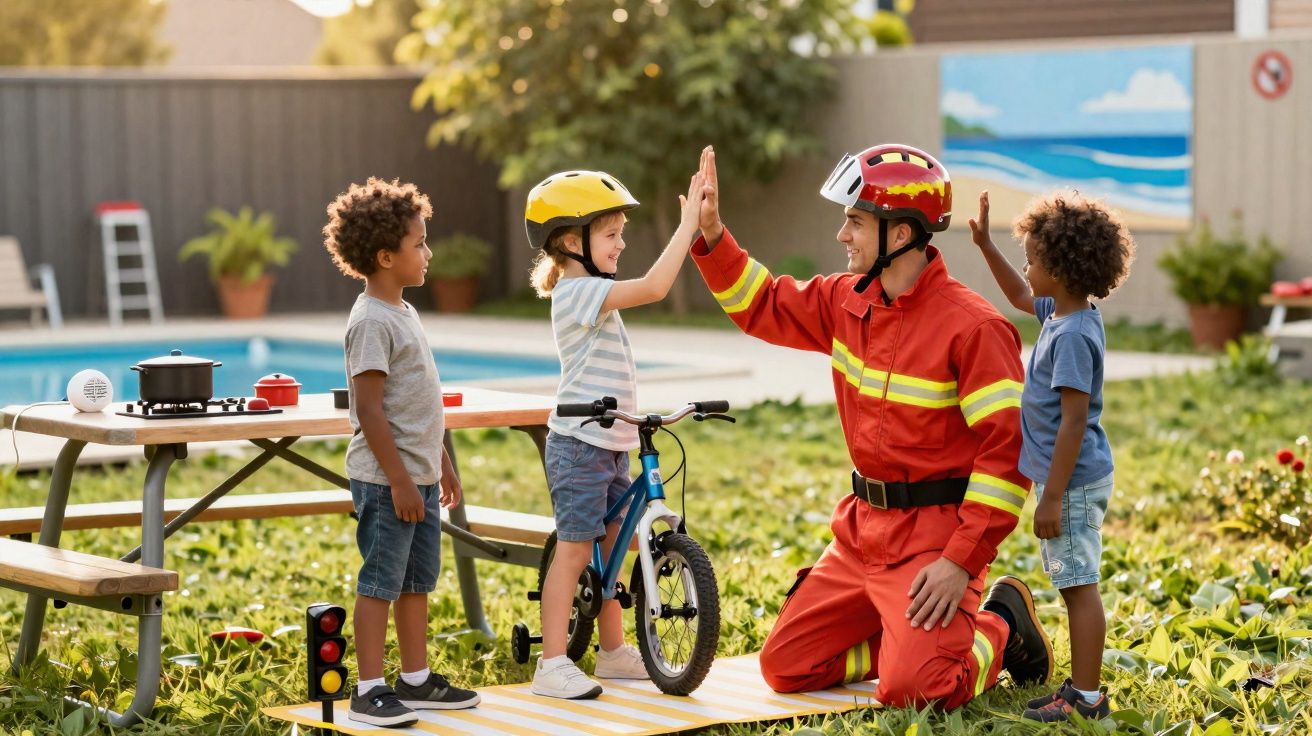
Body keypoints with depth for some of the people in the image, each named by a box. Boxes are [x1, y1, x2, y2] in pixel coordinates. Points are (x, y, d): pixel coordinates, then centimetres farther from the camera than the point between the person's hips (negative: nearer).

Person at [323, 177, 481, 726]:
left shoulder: (403, 314, 14)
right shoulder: (372, 322, -16)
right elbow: (369, 410, -20)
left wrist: (441, 465, 23)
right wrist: (399, 480, -21)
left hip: (419, 476, 9)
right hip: (387, 480, -9)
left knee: (417, 580, 14)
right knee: (381, 582, -4)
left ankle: (417, 680, 23)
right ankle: (369, 692, 2)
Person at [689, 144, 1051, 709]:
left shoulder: (971, 327, -19)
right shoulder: (847, 302, 4)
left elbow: (1007, 449, -21)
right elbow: (764, 307, 20)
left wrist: (962, 562, -23)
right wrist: (711, 232, 6)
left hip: (933, 533, -7)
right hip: (862, 529, 7)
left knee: (914, 691, -20)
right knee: (785, 666, 5)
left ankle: (1000, 628, 11)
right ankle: (913, 637, 21)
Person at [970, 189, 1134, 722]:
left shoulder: (1072, 335, -21)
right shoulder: (1063, 314, 8)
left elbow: (1074, 421, -23)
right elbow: (1020, 297, 31)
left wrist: (1052, 497, -22)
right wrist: (985, 245, 27)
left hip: (1073, 482, -10)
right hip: (1072, 479, 10)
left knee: (1080, 588, -4)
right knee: (1076, 587, 15)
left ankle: (1086, 698, 1)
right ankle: (1083, 688, 22)